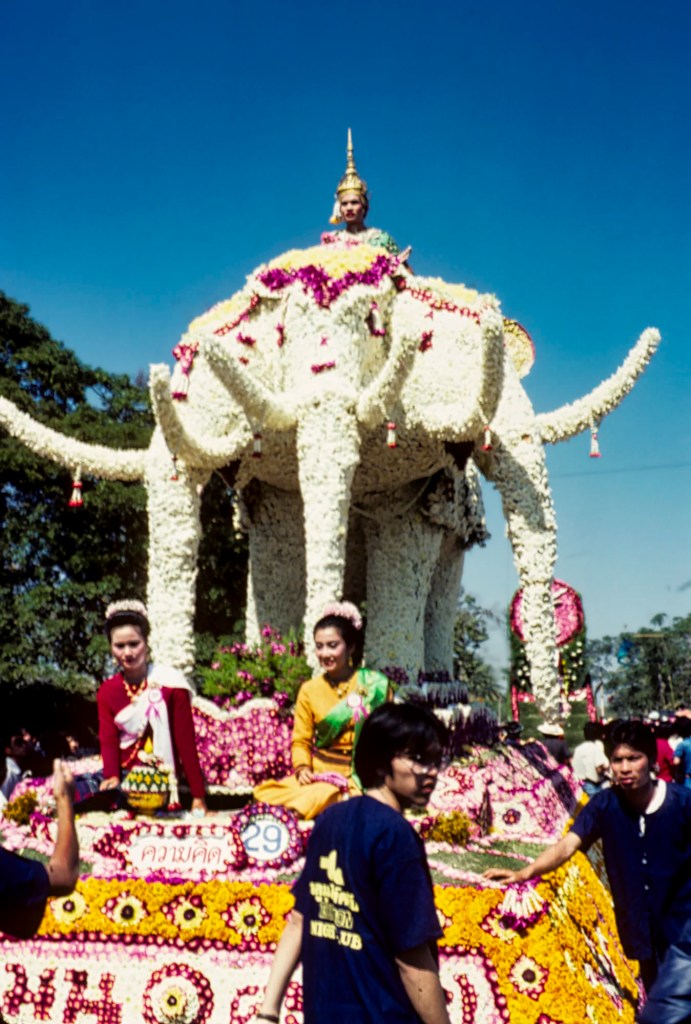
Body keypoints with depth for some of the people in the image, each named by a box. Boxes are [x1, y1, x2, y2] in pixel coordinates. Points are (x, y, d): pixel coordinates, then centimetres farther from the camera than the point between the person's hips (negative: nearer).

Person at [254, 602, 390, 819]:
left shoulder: (375, 685, -1)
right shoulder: (309, 690, 5)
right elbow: (301, 740, 8)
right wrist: (302, 768, -12)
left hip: (360, 774, -3)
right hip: (319, 772, 3)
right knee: (265, 793, -22)